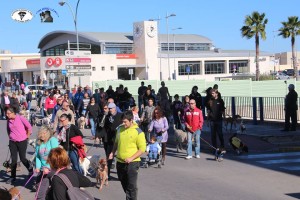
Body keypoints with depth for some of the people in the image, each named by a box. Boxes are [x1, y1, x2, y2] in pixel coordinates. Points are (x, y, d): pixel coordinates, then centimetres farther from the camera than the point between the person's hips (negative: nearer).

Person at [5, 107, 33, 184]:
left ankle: (30, 168, 31)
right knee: (13, 159, 3)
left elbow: (29, 127, -8)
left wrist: (27, 136, -1)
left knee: (22, 158, 1)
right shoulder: (8, 120, 4)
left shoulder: (20, 118, -12)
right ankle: (13, 177, 10)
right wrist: (10, 136, 15)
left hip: (22, 141, -4)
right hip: (12, 142, 4)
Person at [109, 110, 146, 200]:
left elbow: (142, 148, -11)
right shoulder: (120, 129, 7)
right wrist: (113, 152, 6)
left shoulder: (138, 132, -10)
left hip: (132, 163, -6)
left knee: (131, 185, -3)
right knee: (124, 184, 16)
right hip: (120, 162, 6)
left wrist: (131, 158, -20)